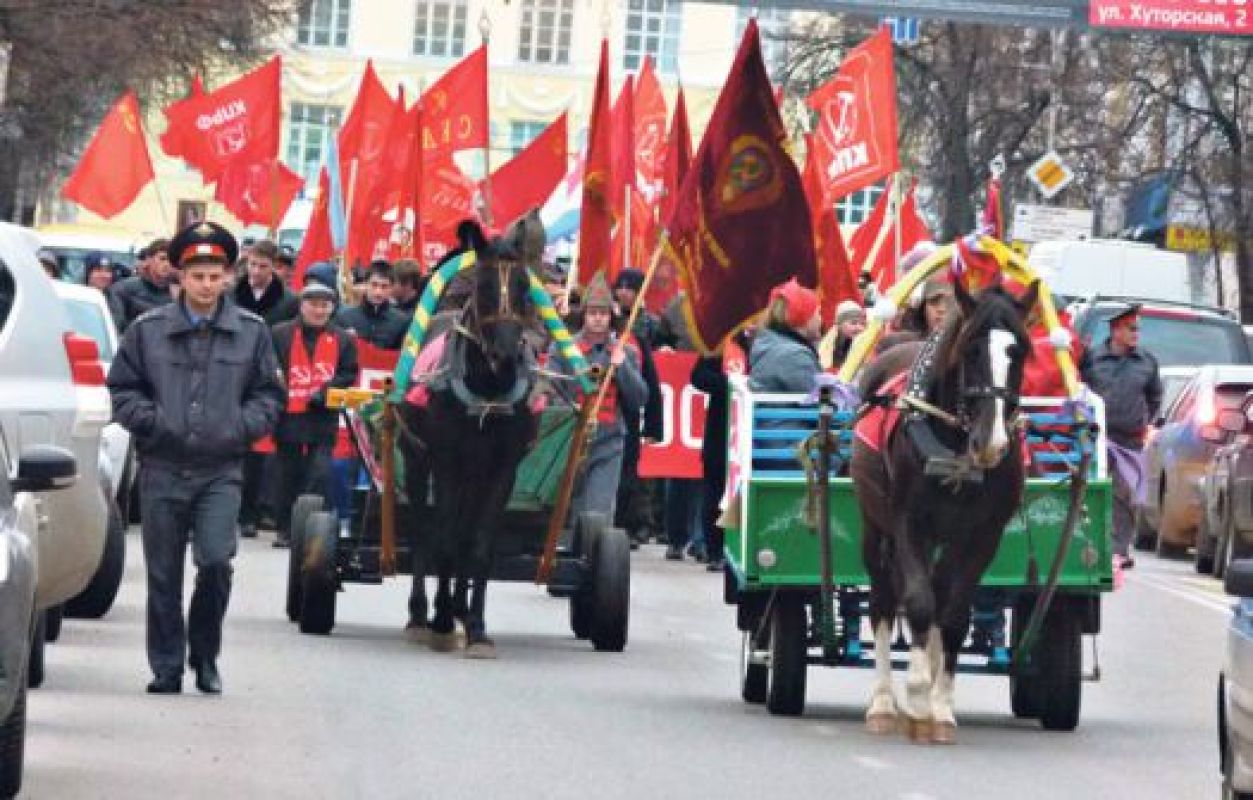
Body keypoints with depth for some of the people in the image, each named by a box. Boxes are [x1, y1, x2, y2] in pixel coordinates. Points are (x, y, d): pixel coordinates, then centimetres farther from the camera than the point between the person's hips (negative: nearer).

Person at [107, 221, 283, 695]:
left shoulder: (251, 332, 6)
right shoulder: (148, 330, 4)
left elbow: (269, 395, 11)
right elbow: (122, 389, 8)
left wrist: (240, 425, -6)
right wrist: (151, 421, -9)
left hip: (220, 470, -1)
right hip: (162, 469, 1)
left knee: (216, 561, -15)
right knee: (163, 573, 4)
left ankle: (205, 656, 6)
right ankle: (166, 667, 14)